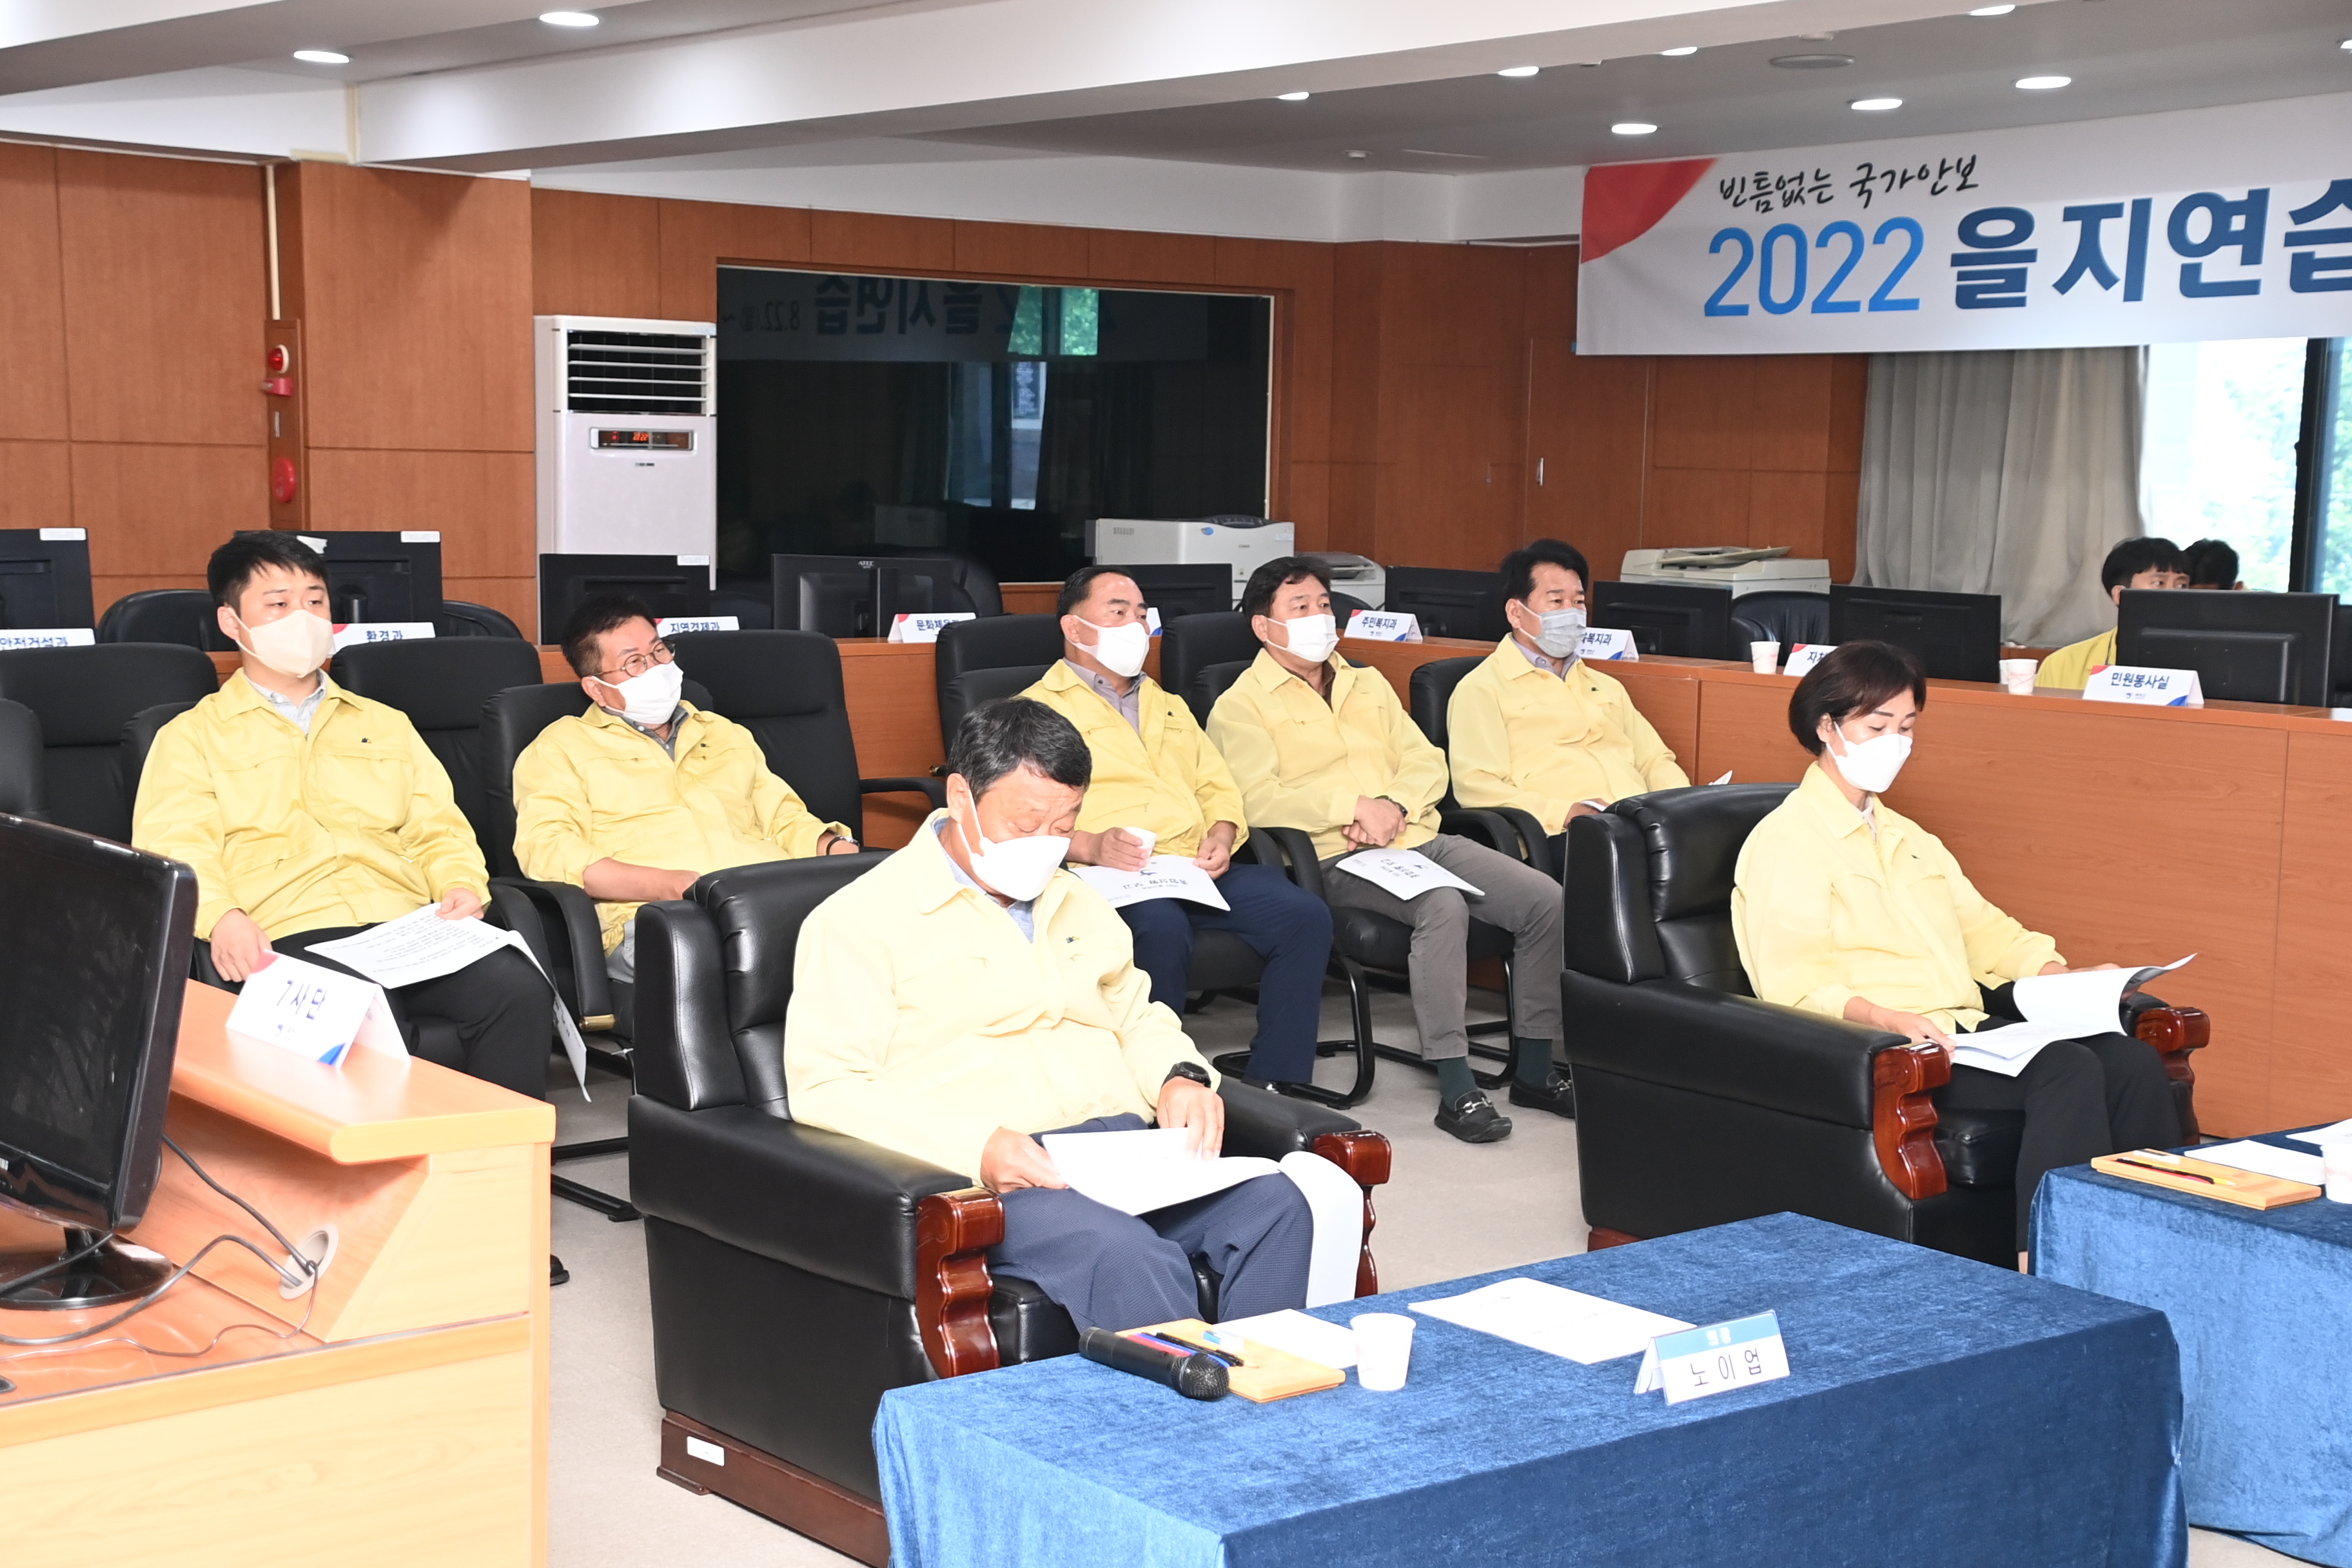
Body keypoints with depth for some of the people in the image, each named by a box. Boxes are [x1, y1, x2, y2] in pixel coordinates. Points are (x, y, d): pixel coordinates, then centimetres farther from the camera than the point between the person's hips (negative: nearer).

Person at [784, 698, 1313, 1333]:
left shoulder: (1077, 903, 25)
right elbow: (823, 1089, -7)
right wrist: (975, 1148, -20)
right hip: (982, 1178, -6)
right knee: (1129, 1256, -36)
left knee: (1273, 1206, -23)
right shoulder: (860, 918, 1)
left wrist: (1180, 1076, 10)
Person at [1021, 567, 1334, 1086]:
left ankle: (1276, 1090, -16)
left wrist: (1221, 836, 2)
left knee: (1305, 915, -19)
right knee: (1162, 928, -39)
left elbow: (1219, 787, 26)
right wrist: (1088, 845, -23)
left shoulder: (1169, 708, 32)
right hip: (1108, 878, -6)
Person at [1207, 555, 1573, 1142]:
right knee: (1443, 905, -36)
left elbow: (1428, 763, 16)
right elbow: (1261, 802, -11)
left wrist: (1394, 805, -6)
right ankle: (1455, 1088, -32)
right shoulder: (1240, 707, 3)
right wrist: (1356, 806, -16)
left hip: (1417, 836, 7)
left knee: (1545, 899, -14)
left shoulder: (1368, 685, 25)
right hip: (1338, 860, -7)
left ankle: (1532, 1069, -2)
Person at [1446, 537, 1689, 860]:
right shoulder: (1482, 689, 8)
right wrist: (1568, 813, -18)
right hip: (1568, 835, -6)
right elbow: (1476, 785, -6)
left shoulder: (1605, 687, 33)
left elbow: (1655, 760, 31)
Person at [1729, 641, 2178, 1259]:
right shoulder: (1786, 842, -2)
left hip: (1967, 1029, 8)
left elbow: (1982, 928, 28)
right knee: (2067, 1070, -30)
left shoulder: (1906, 837, 27)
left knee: (2134, 1061, -17)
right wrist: (1885, 1016, -30)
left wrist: (2064, 977, 8)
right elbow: (1793, 983, -13)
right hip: (1884, 1046, -8)